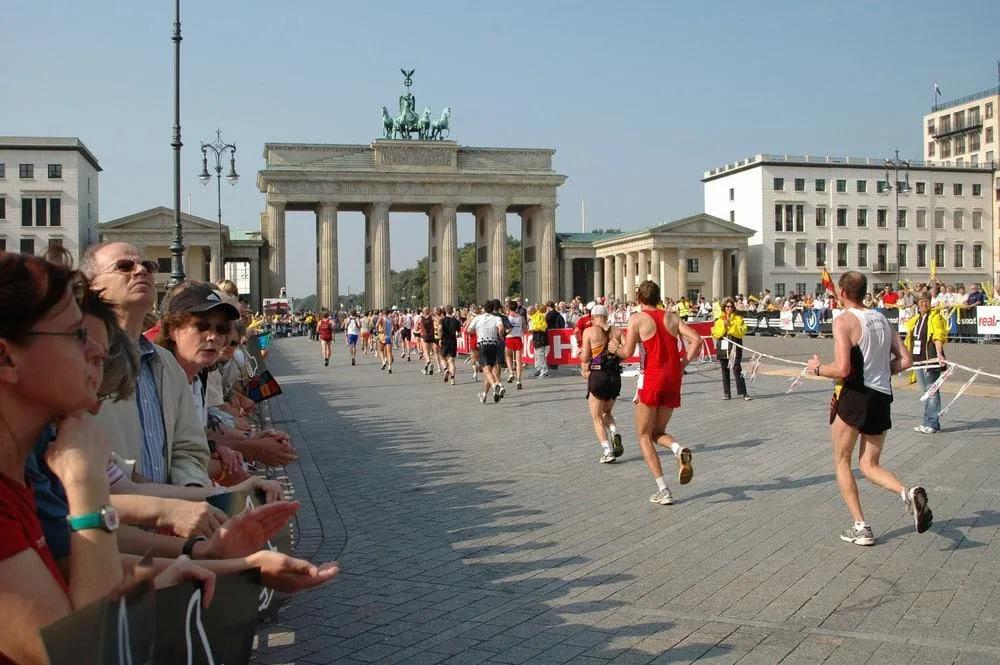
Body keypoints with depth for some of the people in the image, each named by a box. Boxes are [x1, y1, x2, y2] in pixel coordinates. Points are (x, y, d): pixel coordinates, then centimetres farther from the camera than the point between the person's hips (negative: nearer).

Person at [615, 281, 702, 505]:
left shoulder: (638, 318, -3)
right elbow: (696, 340, 0)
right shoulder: (671, 317, 10)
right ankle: (680, 450, -14)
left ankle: (663, 490, -3)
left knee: (644, 436, 7)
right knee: (658, 433, 20)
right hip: (674, 379, 5)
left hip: (651, 379, -5)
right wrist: (683, 364, 9)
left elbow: (627, 352, -10)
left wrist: (615, 348, 11)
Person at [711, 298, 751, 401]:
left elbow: (741, 333, -9)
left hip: (734, 347, -4)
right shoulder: (719, 320, 12)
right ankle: (726, 393, 14)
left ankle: (742, 392, -9)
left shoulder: (738, 319, 4)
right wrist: (724, 326, -10)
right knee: (724, 371, 7)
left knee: (737, 369, -12)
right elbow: (715, 334, 2)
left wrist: (730, 326, -15)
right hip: (722, 347, 4)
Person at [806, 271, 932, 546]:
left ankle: (860, 528, 7)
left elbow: (842, 369, -20)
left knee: (842, 462, 10)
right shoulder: (881, 319, 11)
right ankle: (908, 493, -13)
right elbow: (905, 360, 9)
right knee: (870, 465, 16)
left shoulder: (844, 321, -11)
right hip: (883, 397, 7)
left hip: (854, 395, -6)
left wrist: (817, 368, -1)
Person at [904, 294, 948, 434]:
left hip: (930, 359, -7)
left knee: (932, 392, -4)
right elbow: (909, 339, 23)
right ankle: (927, 422, 16)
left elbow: (938, 337, -17)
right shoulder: (915, 319, 16)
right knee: (925, 392, 11)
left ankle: (933, 424, -2)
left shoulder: (935, 317, -4)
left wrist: (939, 354, -29)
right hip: (918, 359, 7)